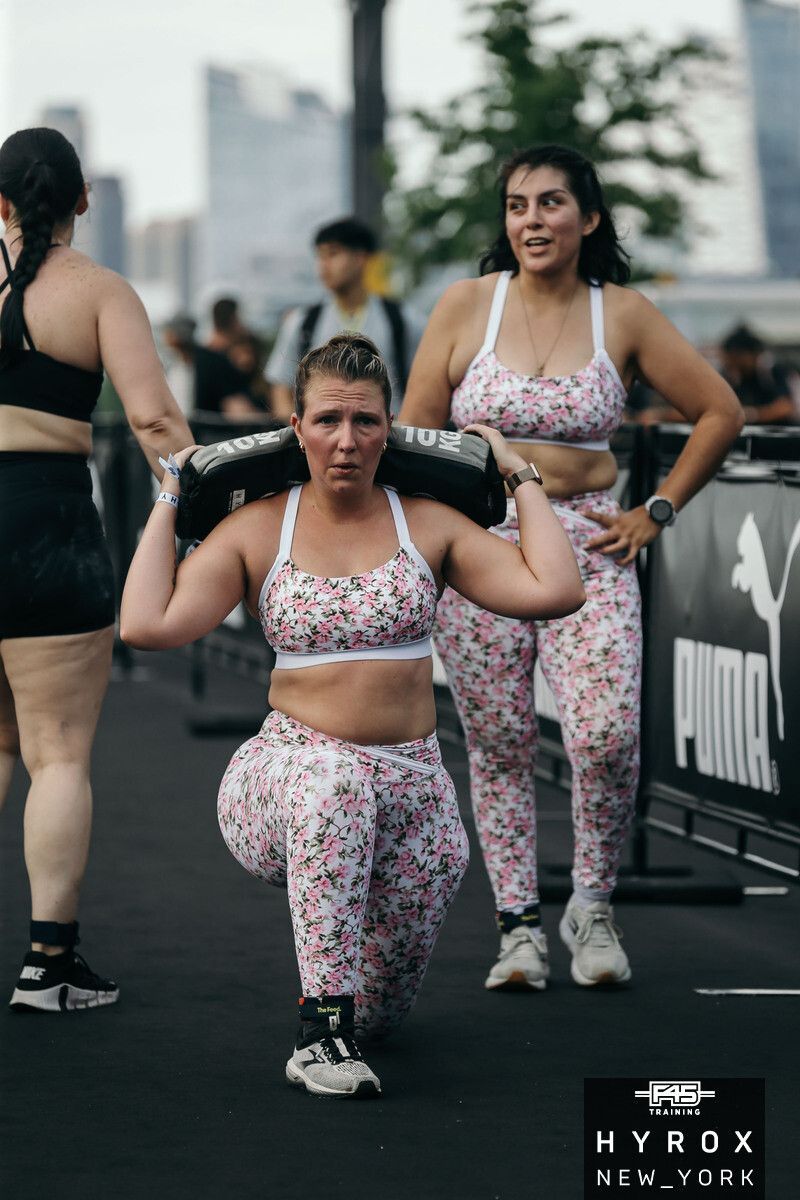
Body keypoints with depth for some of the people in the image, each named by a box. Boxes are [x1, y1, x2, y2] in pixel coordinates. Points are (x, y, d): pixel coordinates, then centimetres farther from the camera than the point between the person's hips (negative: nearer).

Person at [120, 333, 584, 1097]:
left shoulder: (428, 526, 5)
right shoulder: (257, 530, 3)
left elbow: (555, 591, -7)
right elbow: (146, 626, -9)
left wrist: (520, 476, 3)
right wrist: (169, 502, 0)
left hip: (411, 785, 2)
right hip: (285, 774, -2)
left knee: (380, 1010, -6)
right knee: (334, 780, -40)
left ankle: (343, 1022, 39)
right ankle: (320, 1033, -35)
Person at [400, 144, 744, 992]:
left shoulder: (622, 315, 2)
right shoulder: (467, 305, 1)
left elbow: (719, 414, 10)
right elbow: (414, 434, 6)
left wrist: (656, 514, 5)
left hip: (588, 545, 0)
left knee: (607, 736, -14)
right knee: (498, 746, 2)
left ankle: (591, 907, 7)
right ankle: (518, 926, 12)